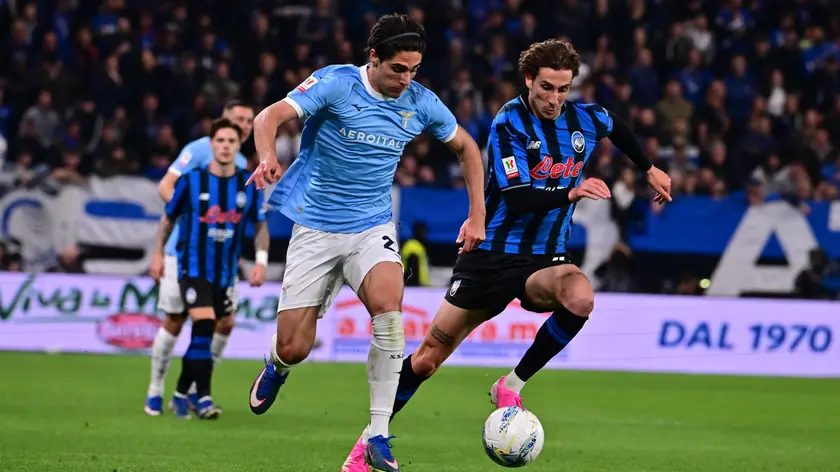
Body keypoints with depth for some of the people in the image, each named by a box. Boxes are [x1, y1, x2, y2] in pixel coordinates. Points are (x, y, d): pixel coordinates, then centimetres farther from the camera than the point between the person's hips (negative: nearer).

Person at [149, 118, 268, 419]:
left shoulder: (250, 186, 0)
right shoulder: (191, 181, -6)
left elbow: (260, 225, 10)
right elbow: (169, 217, 8)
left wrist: (261, 261, -1)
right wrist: (158, 253, 5)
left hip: (226, 273, 3)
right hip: (193, 268, -3)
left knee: (203, 335, 9)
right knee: (203, 326, -19)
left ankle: (181, 394, 26)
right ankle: (203, 399, -19)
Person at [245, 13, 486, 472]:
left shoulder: (420, 103, -2)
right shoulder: (335, 83, -13)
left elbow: (465, 146, 16)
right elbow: (270, 116, -25)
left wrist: (477, 214, 11)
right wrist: (268, 157, -46)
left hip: (372, 228, 2)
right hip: (315, 228, -2)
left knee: (388, 307, -29)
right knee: (292, 348, -3)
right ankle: (277, 368, 39)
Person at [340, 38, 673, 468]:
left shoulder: (586, 119, -1)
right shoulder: (509, 123, -15)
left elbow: (617, 127, 26)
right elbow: (517, 200, -24)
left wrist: (649, 169, 31)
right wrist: (570, 193, -36)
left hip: (544, 259, 3)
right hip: (492, 253, -2)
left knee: (580, 298, -33)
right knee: (429, 356, -1)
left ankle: (512, 386, -15)